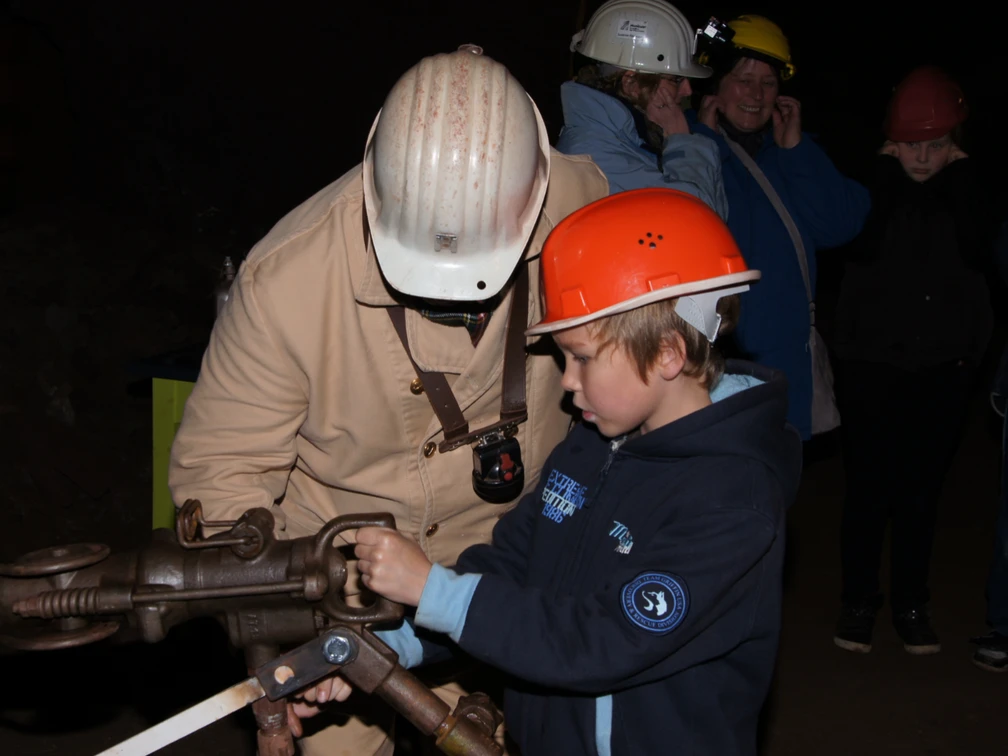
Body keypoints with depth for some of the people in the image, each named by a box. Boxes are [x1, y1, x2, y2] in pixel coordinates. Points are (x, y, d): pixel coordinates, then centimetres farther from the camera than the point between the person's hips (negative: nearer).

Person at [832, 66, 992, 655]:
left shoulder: (965, 186, 4)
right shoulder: (877, 182, -1)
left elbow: (979, 254, -14)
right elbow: (862, 249, -19)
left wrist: (959, 179, -13)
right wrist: (890, 177, -16)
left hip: (944, 368, 2)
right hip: (873, 363, -2)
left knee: (922, 493, 6)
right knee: (868, 488, 0)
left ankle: (911, 602, 20)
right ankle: (859, 600, 15)